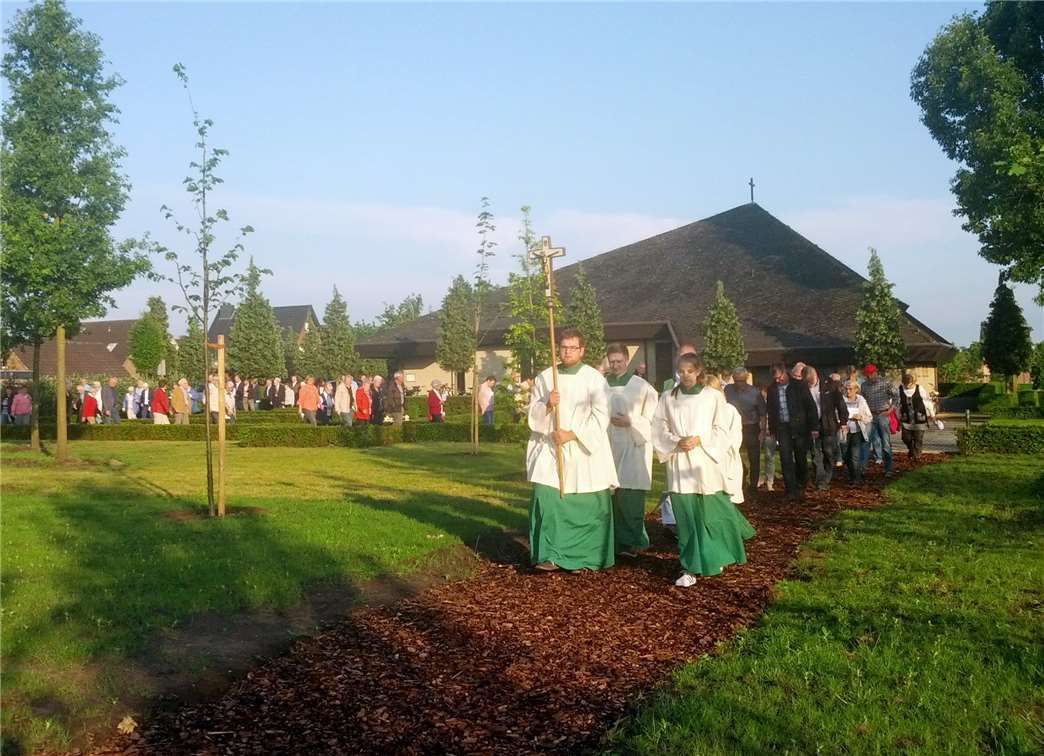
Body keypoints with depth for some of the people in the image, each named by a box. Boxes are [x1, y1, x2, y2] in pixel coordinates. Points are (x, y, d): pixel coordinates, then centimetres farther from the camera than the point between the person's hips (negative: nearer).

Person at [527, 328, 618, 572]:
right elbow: (532, 414, 7)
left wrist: (572, 434, -16)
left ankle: (588, 556, 18)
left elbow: (601, 417, -8)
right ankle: (551, 555, -5)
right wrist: (547, 405, -14)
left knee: (589, 505, 3)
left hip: (585, 451, -2)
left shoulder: (595, 379, -2)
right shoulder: (545, 377, 7)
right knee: (546, 498, -11)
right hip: (551, 450, 2)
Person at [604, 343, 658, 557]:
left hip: (634, 447, -3)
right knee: (612, 495, 4)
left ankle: (632, 541, 4)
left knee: (630, 497, -6)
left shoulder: (641, 386, -1)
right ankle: (616, 539, 14)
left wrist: (631, 422, -13)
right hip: (608, 445, 3)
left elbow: (650, 419, -1)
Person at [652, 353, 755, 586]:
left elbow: (722, 430, 0)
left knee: (713, 514, 7)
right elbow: (659, 429, 6)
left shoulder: (714, 396, 0)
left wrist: (699, 440, -14)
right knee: (687, 518, 1)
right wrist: (676, 442, -12)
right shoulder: (667, 398, 5)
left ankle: (717, 558, 31)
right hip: (680, 466, 1)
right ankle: (691, 569, 5)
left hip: (707, 463, -1)